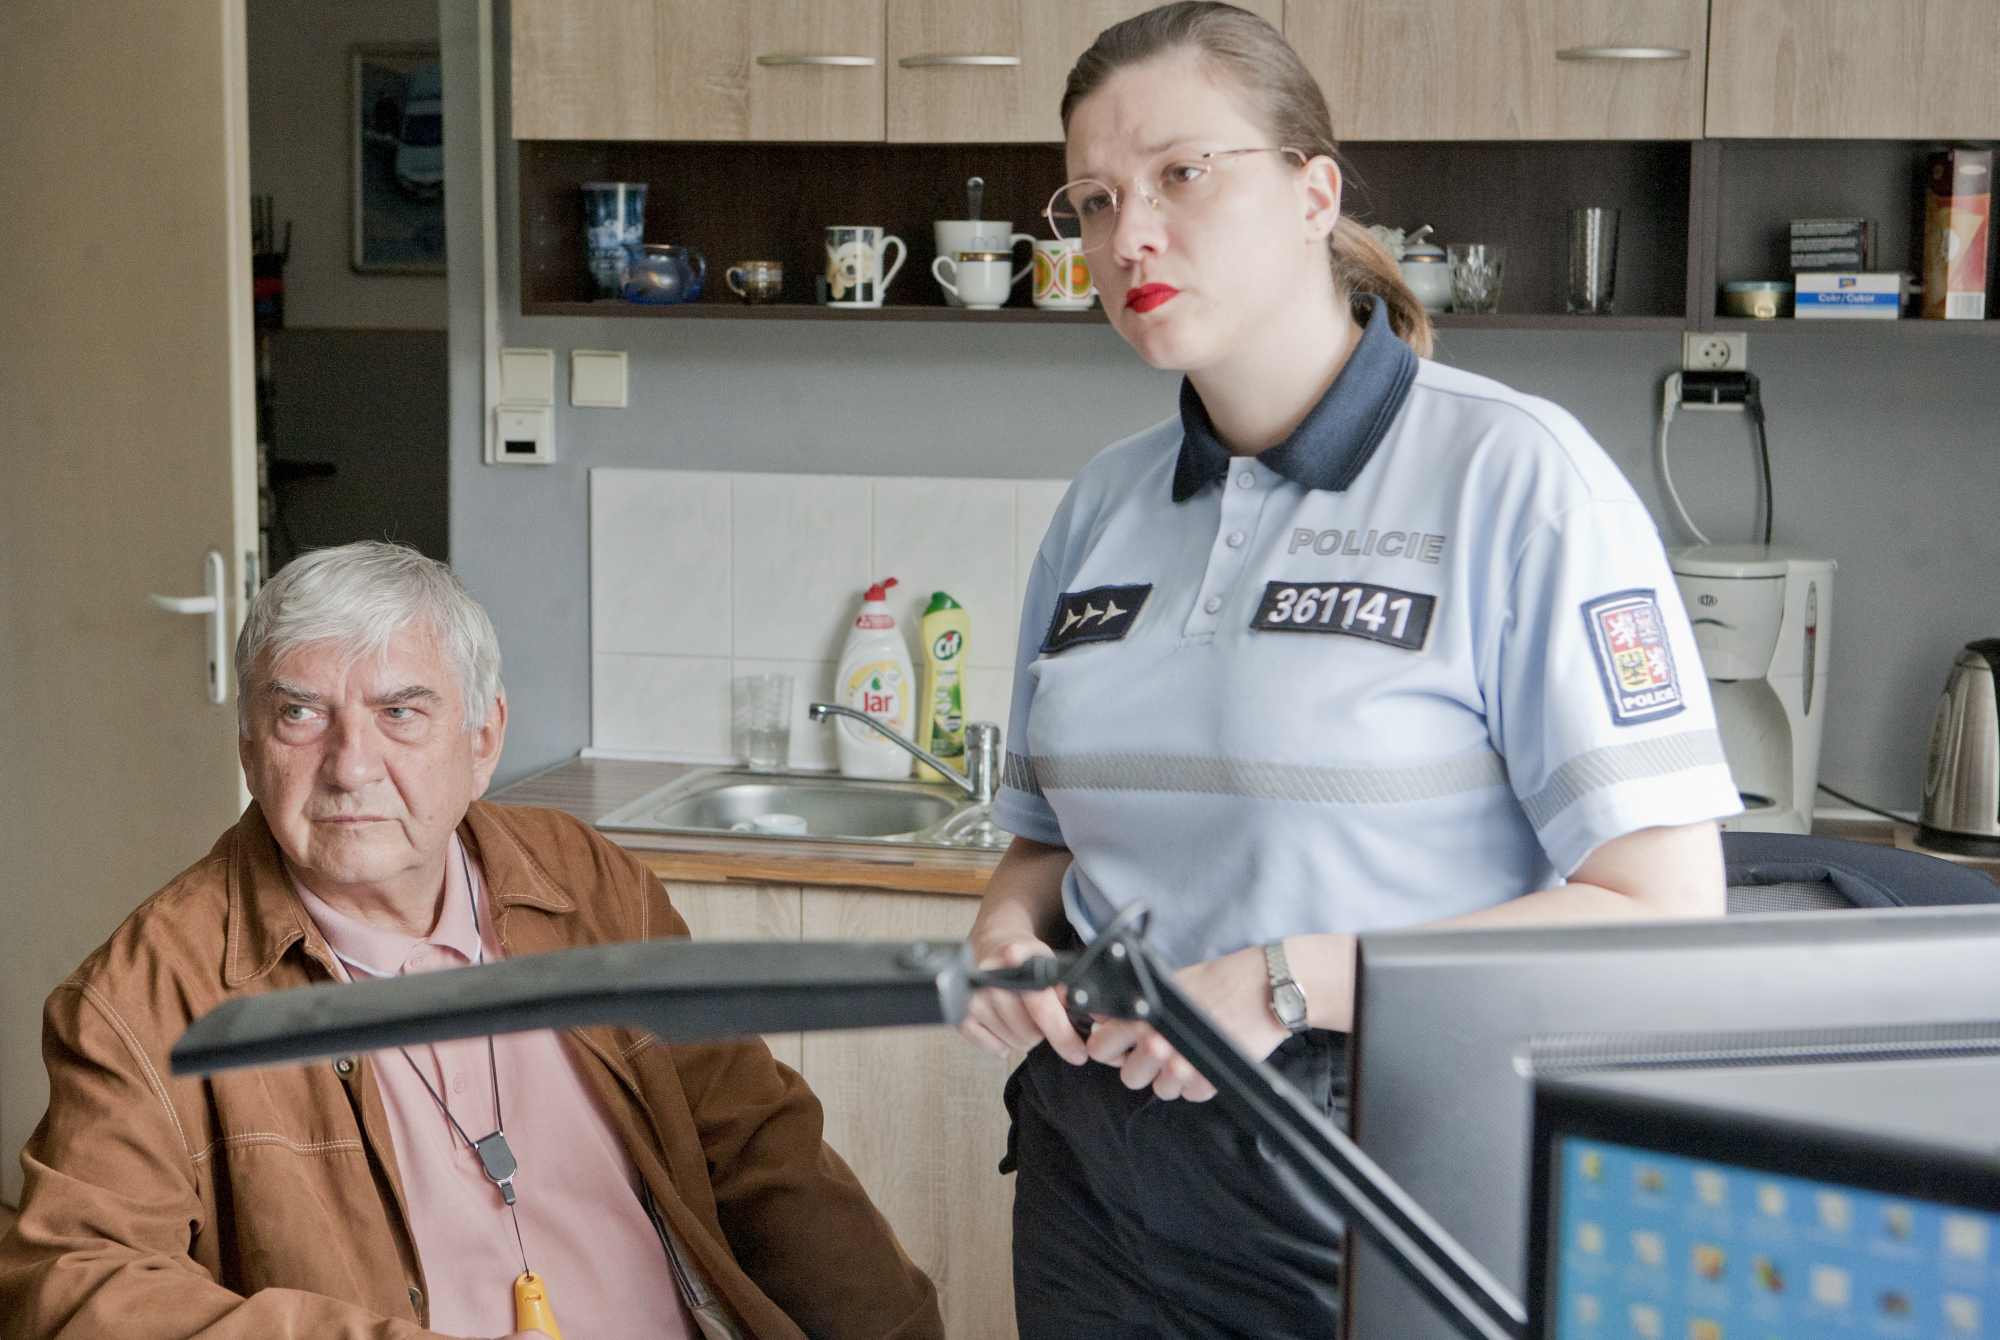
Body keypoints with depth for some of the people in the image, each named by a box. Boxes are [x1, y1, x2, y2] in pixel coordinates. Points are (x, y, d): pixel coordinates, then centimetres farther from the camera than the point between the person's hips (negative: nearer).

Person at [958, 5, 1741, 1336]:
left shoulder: (1510, 473, -11)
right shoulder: (1104, 505, 7)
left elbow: (1661, 911, -16)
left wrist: (1291, 985, -20)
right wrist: (1007, 923, -4)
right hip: (1105, 1166, 5)